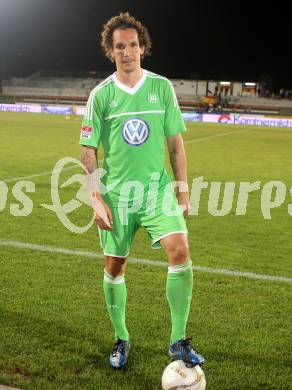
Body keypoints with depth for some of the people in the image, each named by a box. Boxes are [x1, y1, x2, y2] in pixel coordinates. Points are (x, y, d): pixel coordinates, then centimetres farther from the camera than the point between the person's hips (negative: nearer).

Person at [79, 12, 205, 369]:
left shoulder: (162, 87, 3)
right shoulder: (101, 94, 0)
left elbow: (175, 143, 7)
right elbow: (88, 151, 0)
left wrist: (182, 190, 4)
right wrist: (96, 199, -7)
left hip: (157, 188, 0)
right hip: (116, 194, 0)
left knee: (180, 252, -17)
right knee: (114, 266, 6)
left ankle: (178, 342, -2)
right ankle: (121, 340, 28)